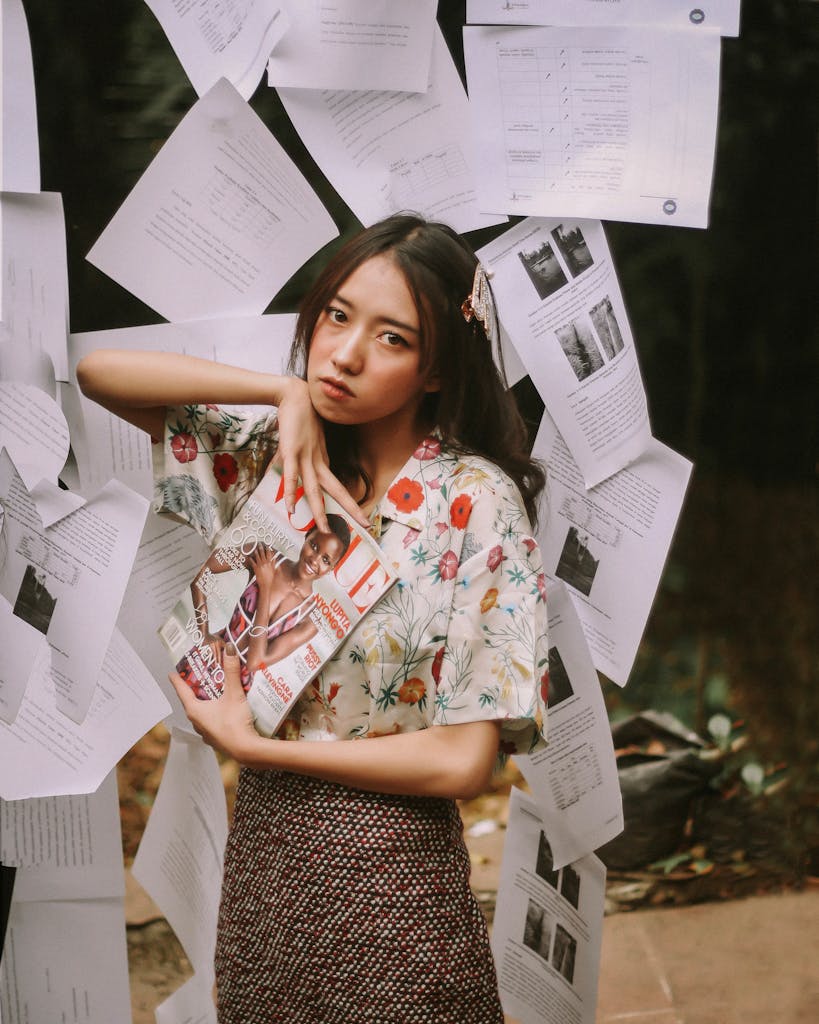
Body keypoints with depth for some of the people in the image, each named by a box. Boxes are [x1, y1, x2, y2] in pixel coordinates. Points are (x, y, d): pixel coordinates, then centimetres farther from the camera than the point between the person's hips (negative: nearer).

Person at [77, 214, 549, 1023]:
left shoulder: (476, 503, -15)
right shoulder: (275, 459, 0)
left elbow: (462, 761, -18)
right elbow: (99, 371, -2)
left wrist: (249, 743, -12)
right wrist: (286, 393, -11)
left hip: (388, 873, -4)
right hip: (262, 845, 5)